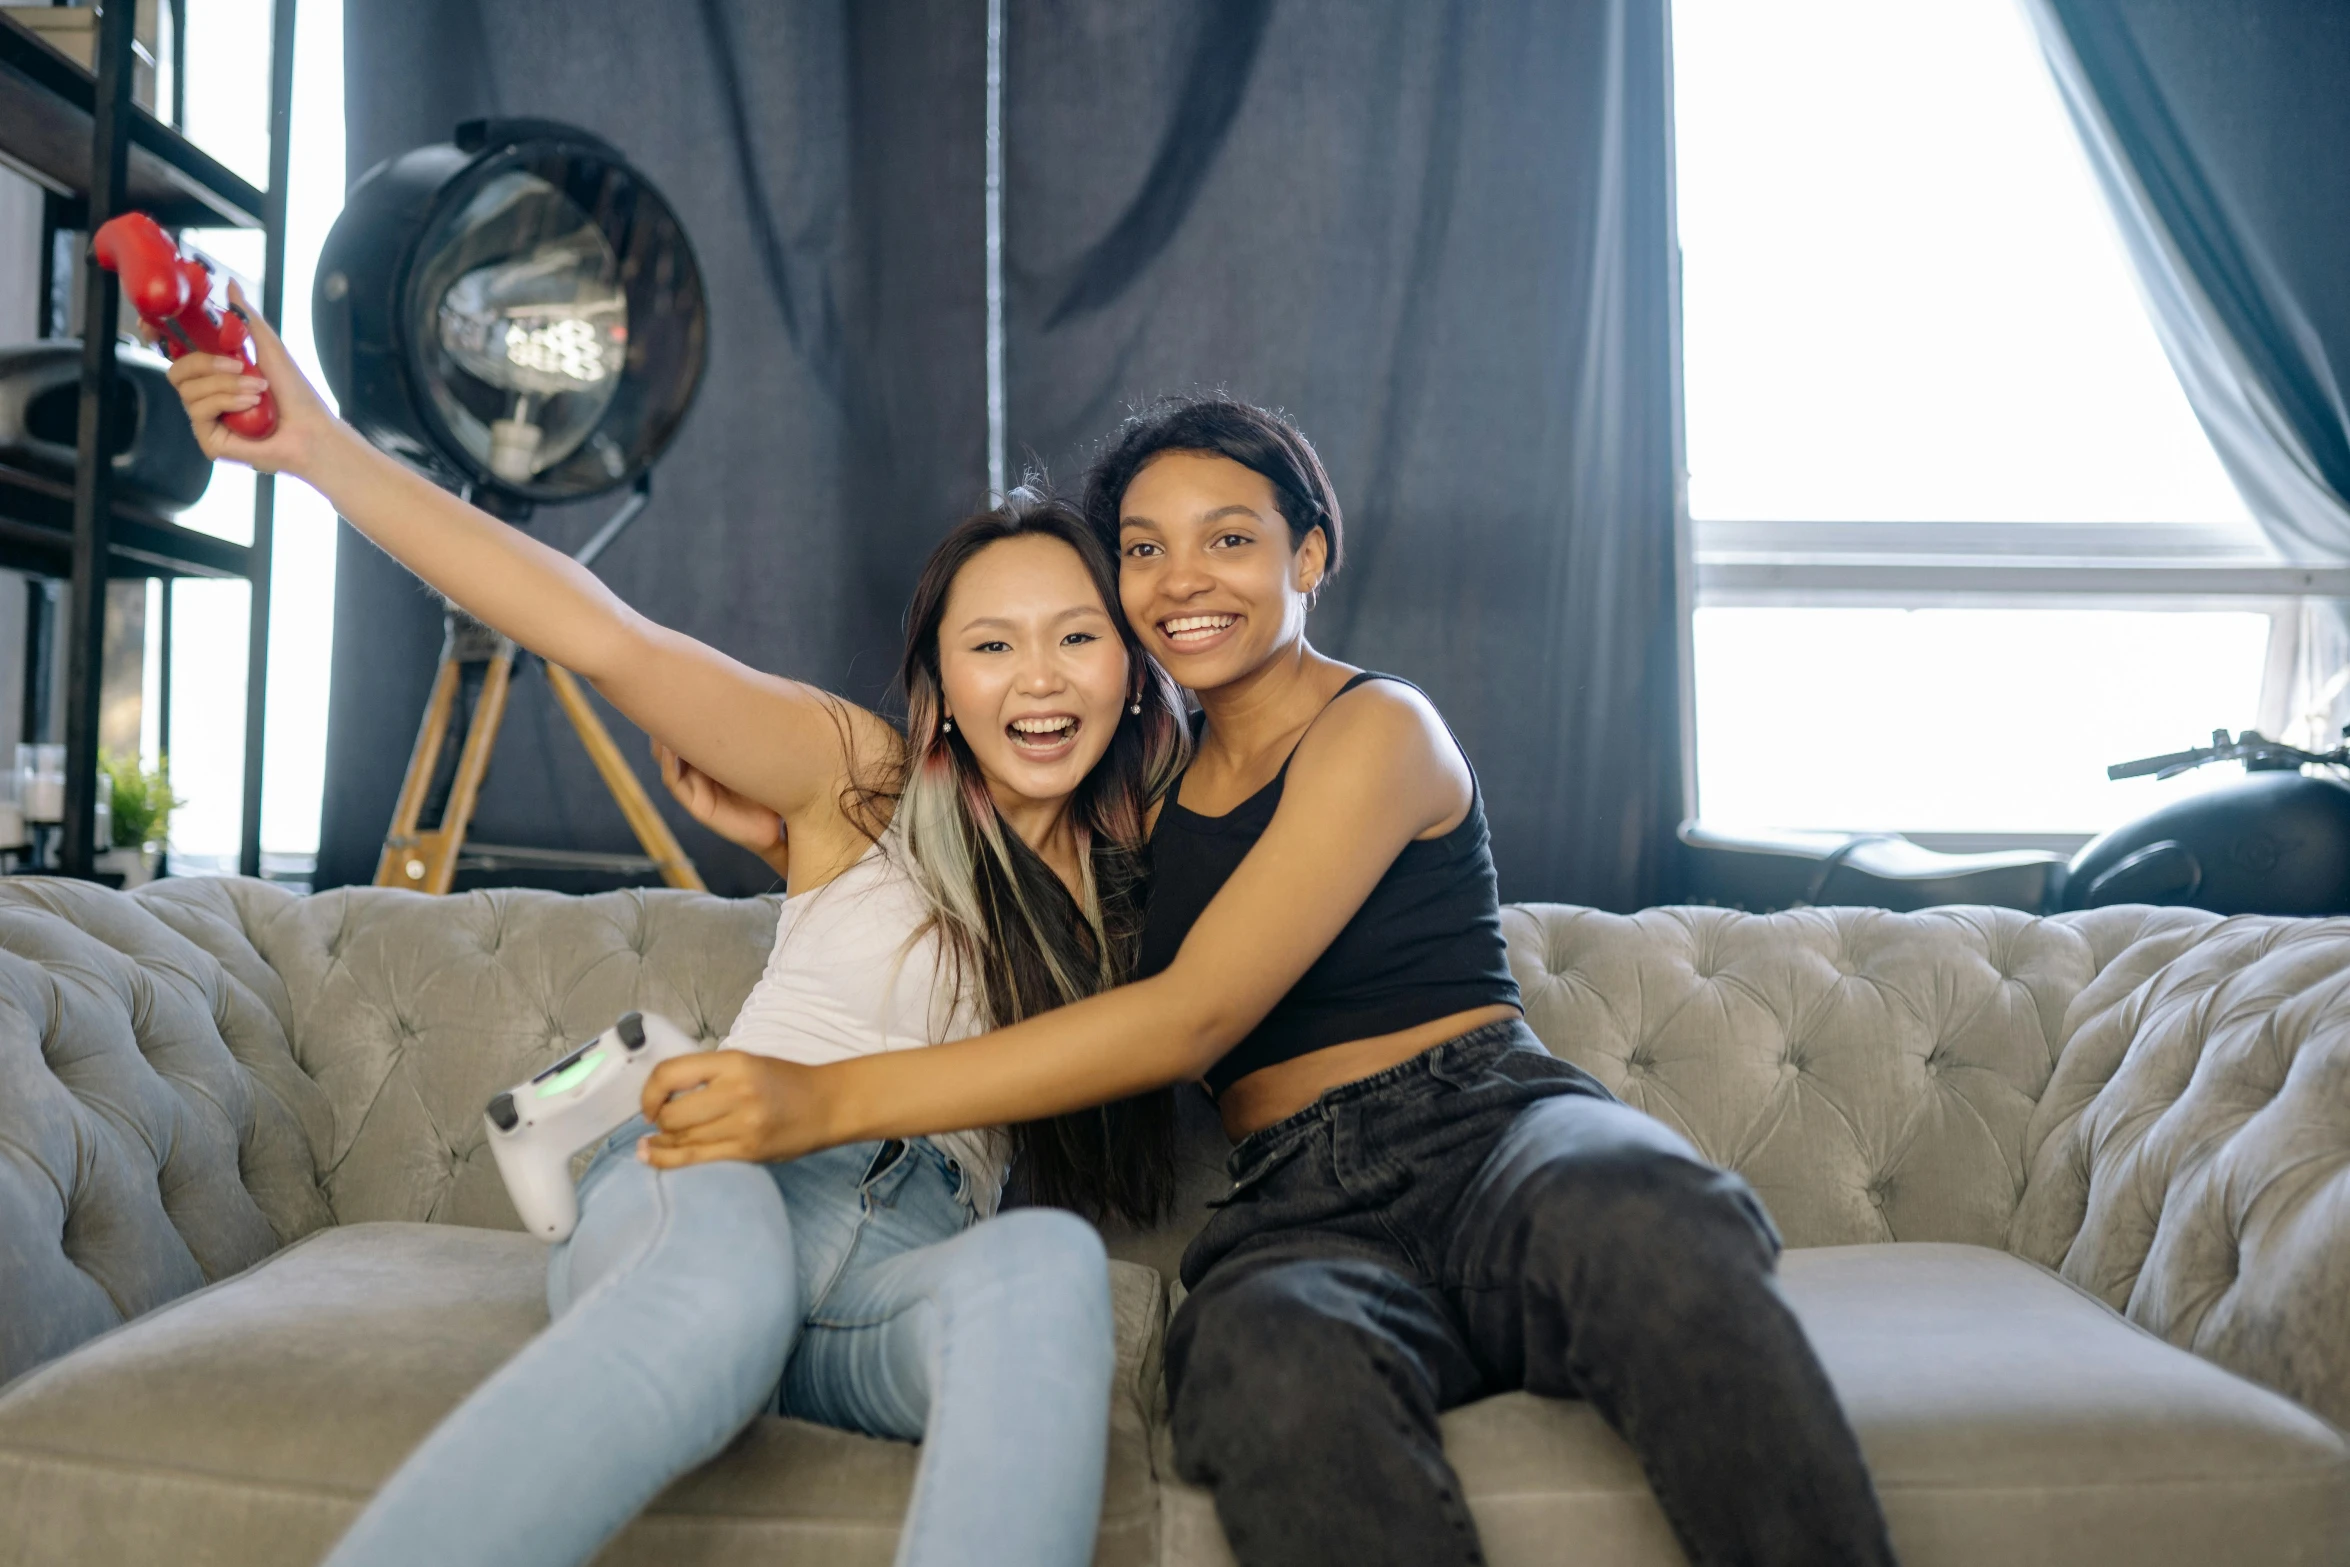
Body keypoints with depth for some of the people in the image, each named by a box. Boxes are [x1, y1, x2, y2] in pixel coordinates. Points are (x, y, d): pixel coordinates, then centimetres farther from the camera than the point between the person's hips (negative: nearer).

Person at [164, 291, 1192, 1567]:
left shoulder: (1135, 865, 13)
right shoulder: (865, 782, 3)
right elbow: (606, 640, -6)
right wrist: (319, 450, -15)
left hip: (919, 1250, 3)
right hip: (716, 1181, -2)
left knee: (1050, 1262, -34)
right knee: (724, 1271, -40)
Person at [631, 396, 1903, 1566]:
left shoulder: (1378, 729, 0)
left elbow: (1195, 1016, -12)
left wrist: (838, 1102, -15)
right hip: (1299, 1208, 3)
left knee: (1637, 1221, -41)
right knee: (1265, 1367, -37)